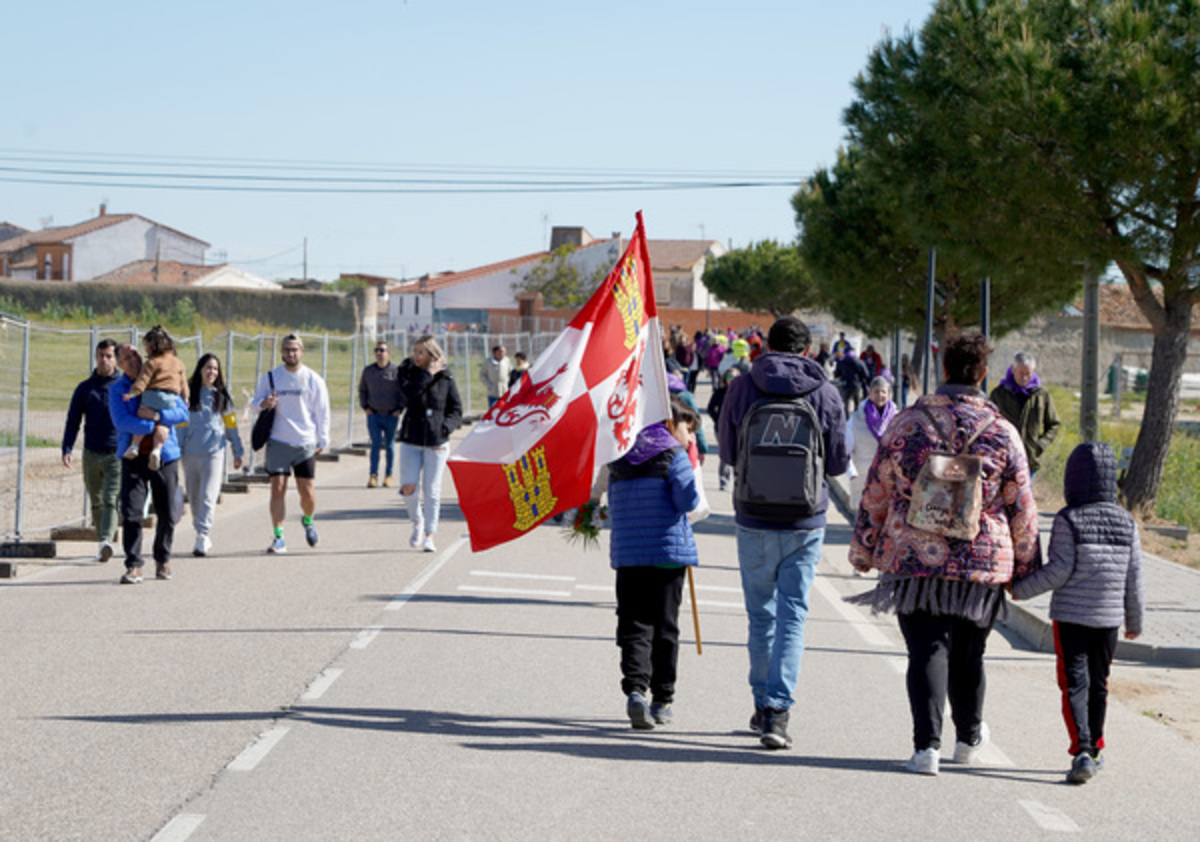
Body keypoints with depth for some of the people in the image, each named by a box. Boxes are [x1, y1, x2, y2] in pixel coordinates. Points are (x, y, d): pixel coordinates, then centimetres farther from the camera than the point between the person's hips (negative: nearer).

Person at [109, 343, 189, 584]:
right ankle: (133, 566, -6)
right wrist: (154, 427, -17)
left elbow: (183, 412, -2)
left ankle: (163, 559, 25)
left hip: (164, 457, 1)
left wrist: (157, 415, -18)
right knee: (131, 514, -10)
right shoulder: (117, 389, 3)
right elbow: (121, 421, -11)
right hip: (134, 457, -1)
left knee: (168, 514, 5)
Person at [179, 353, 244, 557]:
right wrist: (177, 450, 0)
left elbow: (231, 425, 13)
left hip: (214, 453, -1)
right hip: (190, 454, 1)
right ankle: (205, 538, 19)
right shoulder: (188, 394, 5)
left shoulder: (222, 396, 8)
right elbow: (180, 423, 6)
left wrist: (238, 452, 14)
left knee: (208, 498, -12)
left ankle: (202, 539, -16)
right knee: (194, 499, 7)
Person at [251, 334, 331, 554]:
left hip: (305, 444, 0)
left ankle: (308, 521, 31)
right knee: (277, 489, -7)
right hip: (278, 442, 0)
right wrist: (263, 404, -12)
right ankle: (278, 538, -1)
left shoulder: (313, 379, 4)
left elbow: (322, 412, 9)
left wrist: (323, 440, 5)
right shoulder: (270, 378, 5)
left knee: (307, 492, 0)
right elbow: (255, 401, 12)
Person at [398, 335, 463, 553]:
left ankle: (429, 536, 8)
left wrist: (445, 427, -9)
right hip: (411, 440, 1)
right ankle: (417, 523, 20)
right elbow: (410, 394, -18)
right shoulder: (407, 372, 2)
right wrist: (428, 374, -18)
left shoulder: (445, 378, 1)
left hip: (436, 442, -1)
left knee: (432, 491, -1)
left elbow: (456, 410, 7)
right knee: (408, 488, -7)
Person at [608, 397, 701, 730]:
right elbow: (687, 501, -12)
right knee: (665, 627, 7)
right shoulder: (673, 454, -5)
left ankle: (635, 688, -20)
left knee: (633, 626, 1)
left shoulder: (620, 458, 12)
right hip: (668, 551, -3)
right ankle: (661, 700, 12)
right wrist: (691, 473, 5)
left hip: (627, 553, 3)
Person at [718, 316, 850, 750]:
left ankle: (763, 705, 24)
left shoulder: (742, 387, -4)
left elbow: (728, 452, 7)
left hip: (754, 522, 1)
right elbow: (839, 462, 1)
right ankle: (778, 711, -10)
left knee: (761, 615, 14)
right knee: (792, 616, 1)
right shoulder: (824, 393, -5)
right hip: (805, 523, -1)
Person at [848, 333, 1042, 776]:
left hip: (914, 559, -1)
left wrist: (863, 550, 15)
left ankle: (927, 744, -14)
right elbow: (1022, 508, 4)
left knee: (927, 652, -1)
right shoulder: (1002, 432, -1)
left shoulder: (906, 424, -2)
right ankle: (969, 738, 32)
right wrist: (1026, 567, 14)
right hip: (983, 564, 1)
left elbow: (875, 495, 4)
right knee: (968, 655, 16)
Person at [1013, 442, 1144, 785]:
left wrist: (1021, 589, 0)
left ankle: (1082, 752, -17)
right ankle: (1095, 750, 26)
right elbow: (1134, 578, 8)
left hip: (1070, 615, -4)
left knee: (1074, 683, -4)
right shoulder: (1126, 522, 4)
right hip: (1108, 618, 4)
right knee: (1099, 683, 16)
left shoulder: (1067, 520, -9)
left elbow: (1059, 570, -12)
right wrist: (1135, 621, 19)